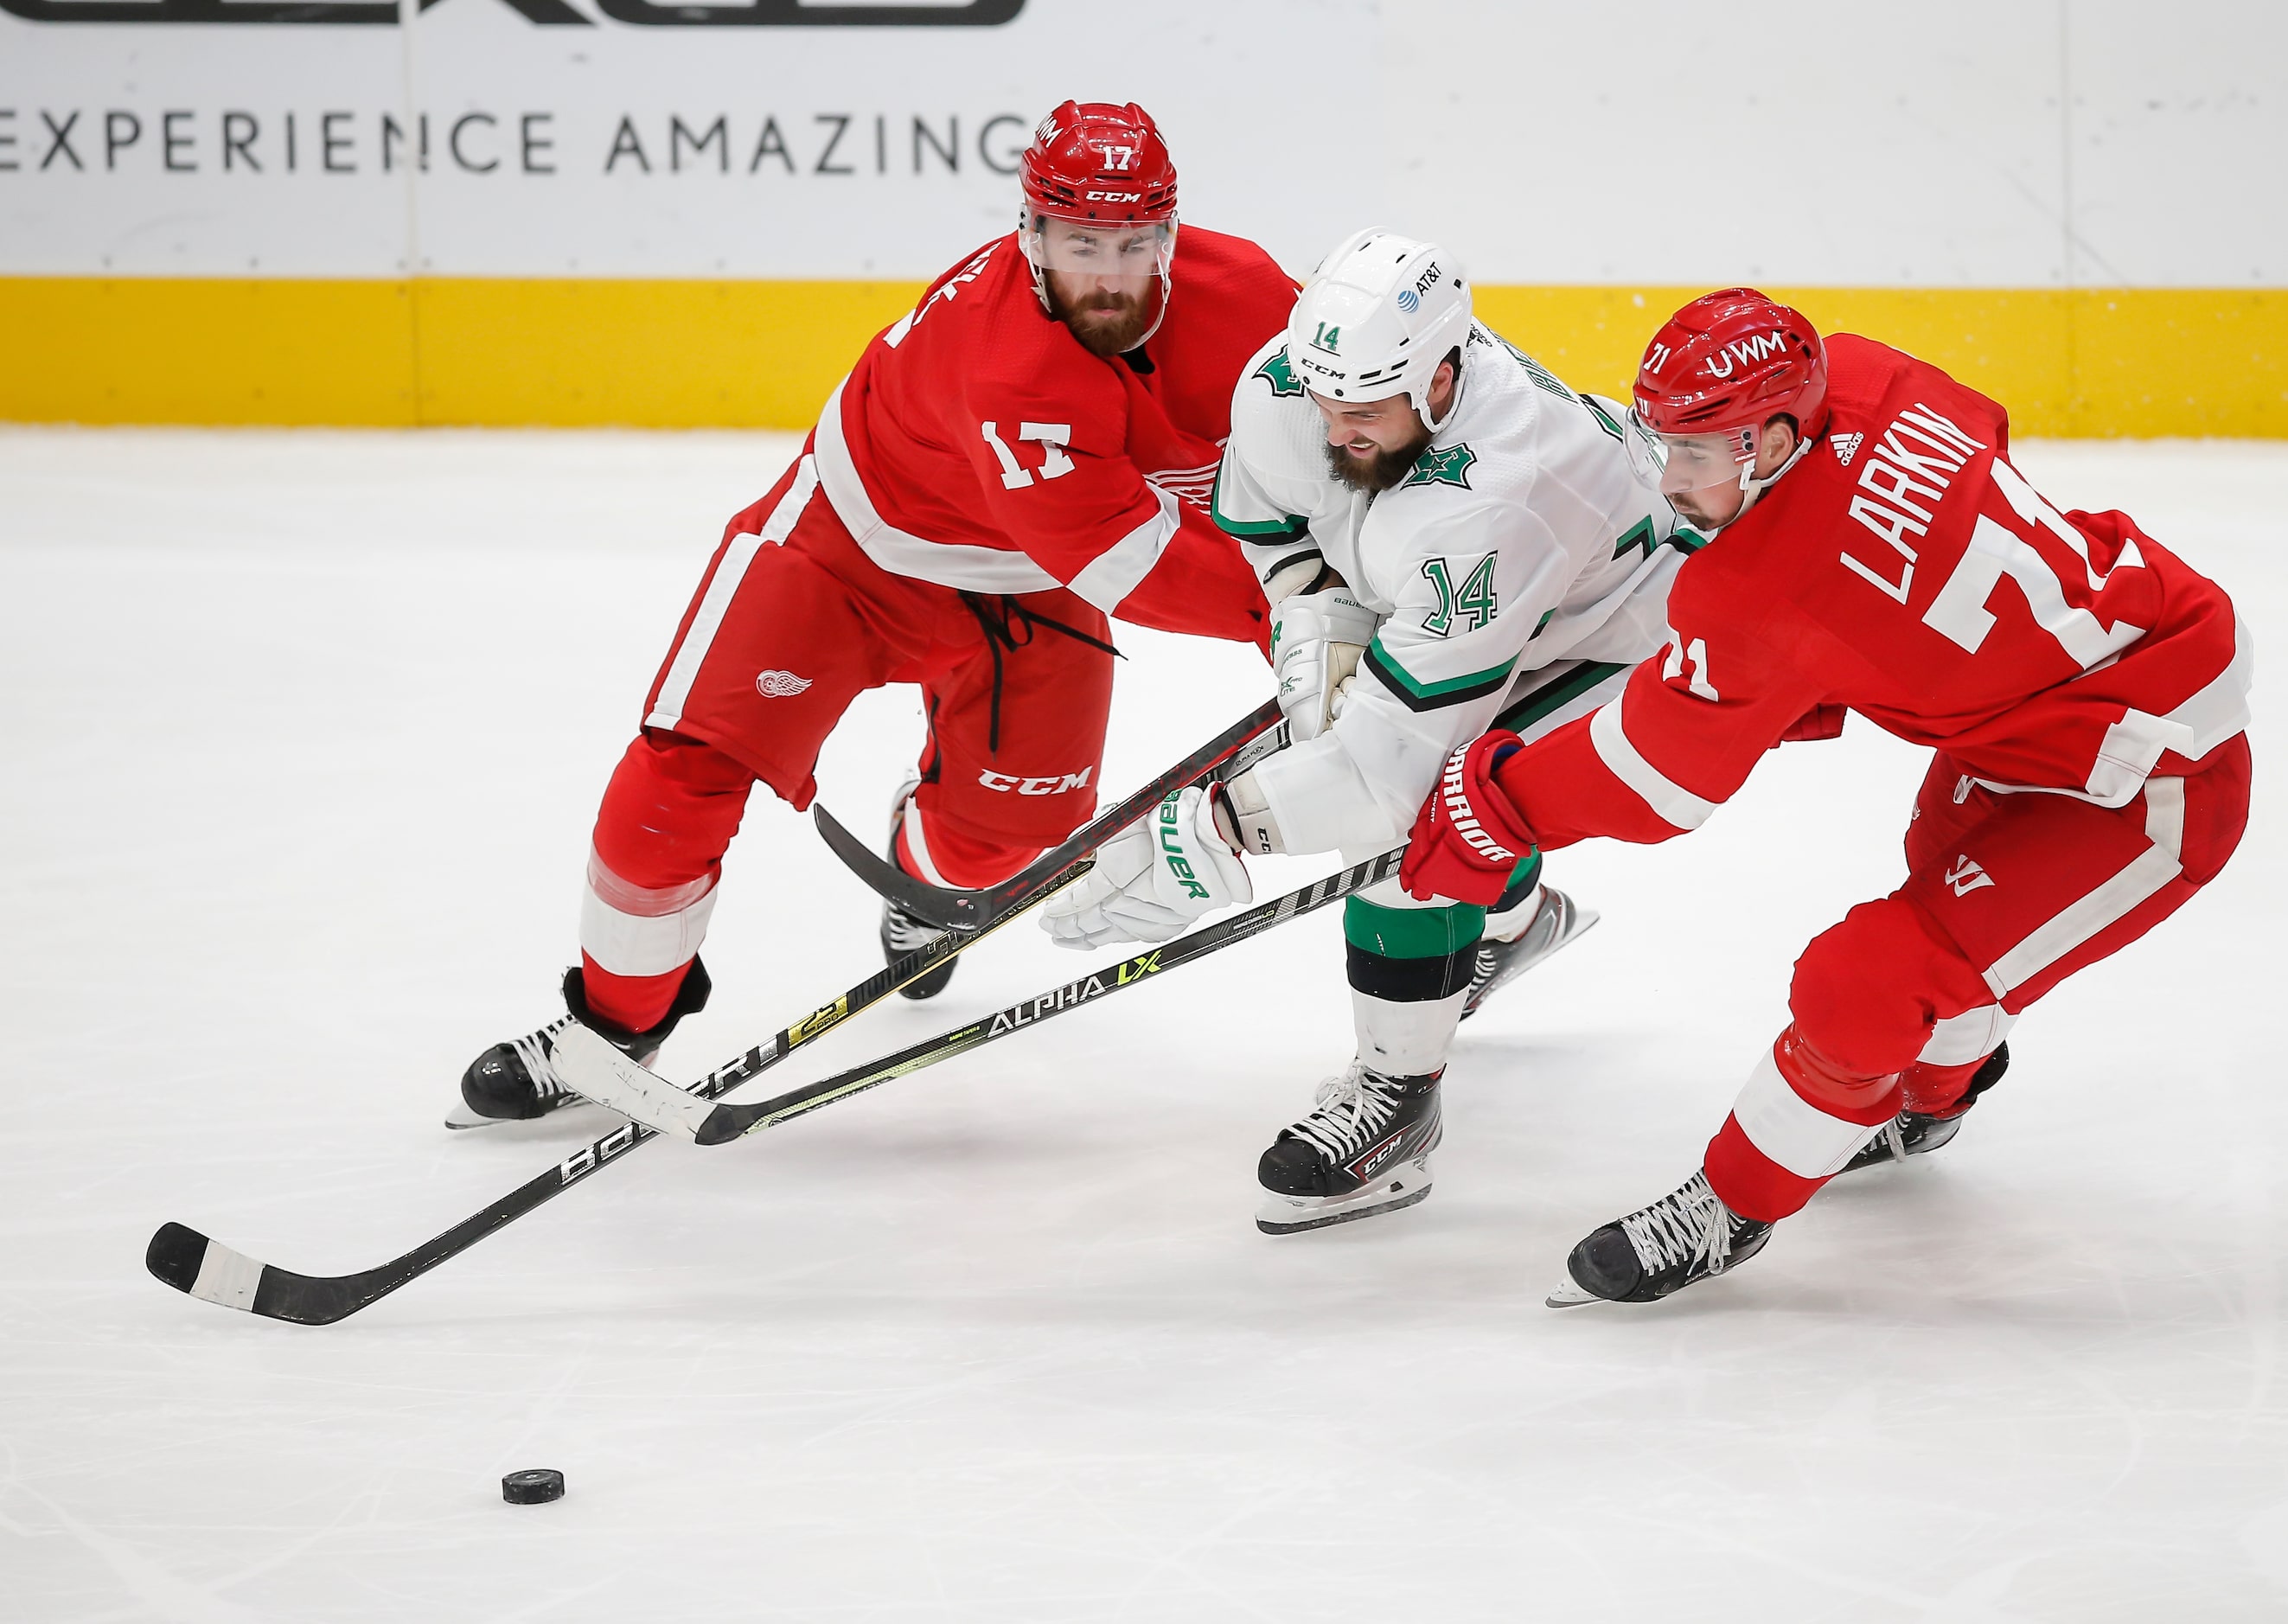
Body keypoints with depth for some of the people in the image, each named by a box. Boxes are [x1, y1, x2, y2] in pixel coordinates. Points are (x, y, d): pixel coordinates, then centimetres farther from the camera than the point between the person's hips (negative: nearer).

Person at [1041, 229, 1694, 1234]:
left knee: (1413, 811, -25)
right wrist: (1315, 622, -14)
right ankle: (1516, 918, 53)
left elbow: (1398, 744, -44)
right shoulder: (1292, 381, -23)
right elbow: (1262, 500, 3)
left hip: (1617, 641, -9)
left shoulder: (1491, 505, -45)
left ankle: (1397, 1093, -9)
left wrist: (1211, 837, -45)